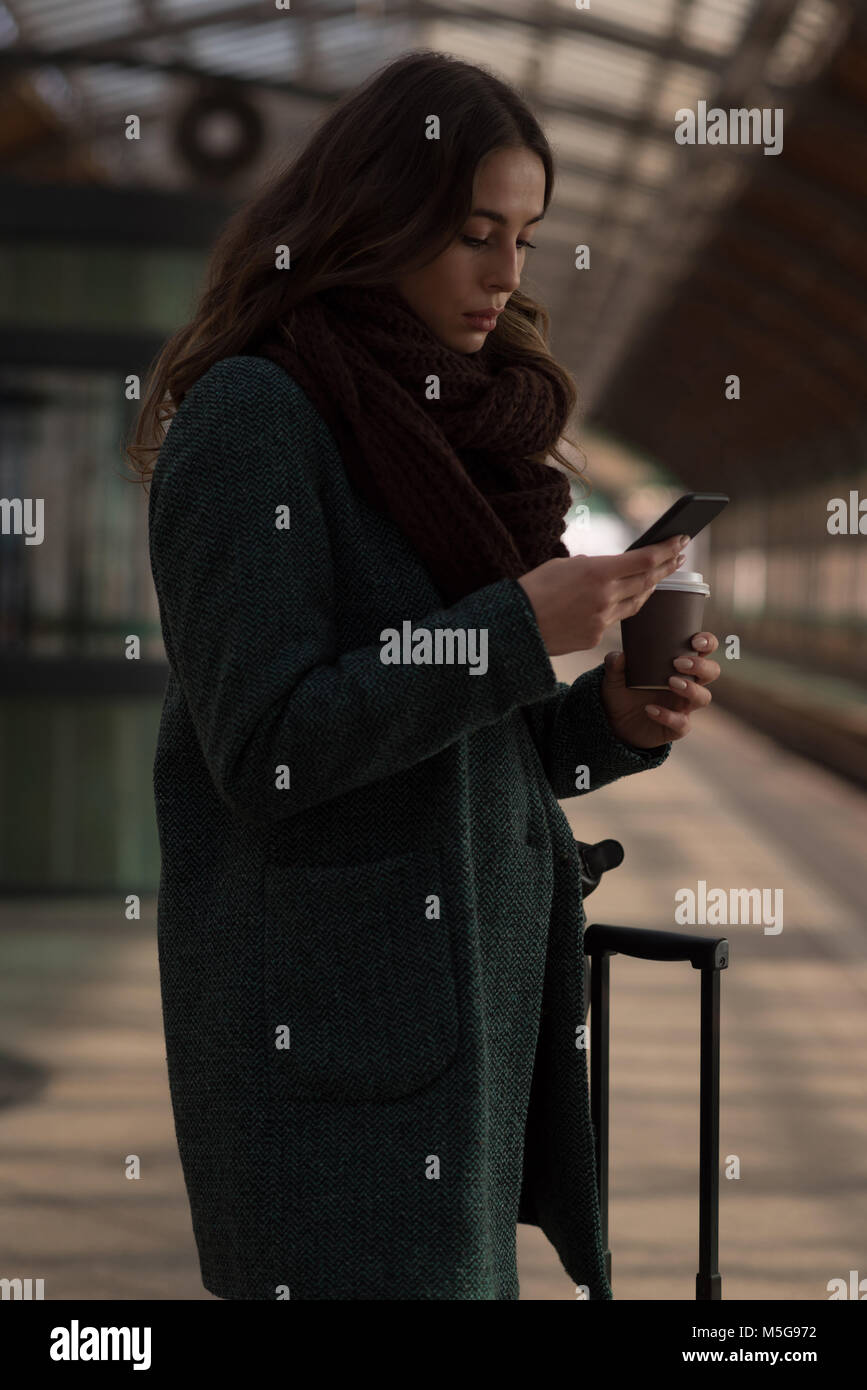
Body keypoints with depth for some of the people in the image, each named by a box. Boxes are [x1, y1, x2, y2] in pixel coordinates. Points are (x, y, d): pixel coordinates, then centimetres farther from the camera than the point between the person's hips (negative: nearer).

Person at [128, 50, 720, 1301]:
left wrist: (612, 722, 0)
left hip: (475, 996, 8)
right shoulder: (252, 414, -9)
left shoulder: (447, 426, 14)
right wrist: (517, 630, -18)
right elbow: (267, 747, -17)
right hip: (334, 1014, -8)